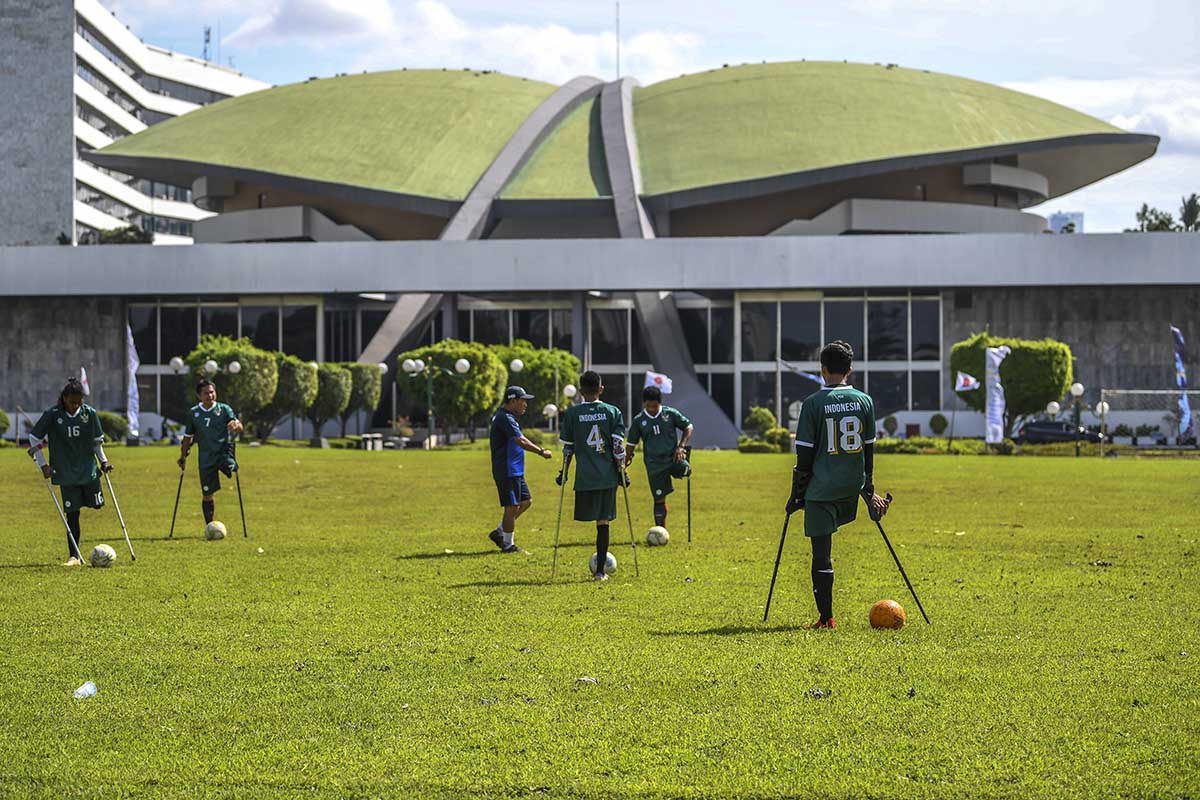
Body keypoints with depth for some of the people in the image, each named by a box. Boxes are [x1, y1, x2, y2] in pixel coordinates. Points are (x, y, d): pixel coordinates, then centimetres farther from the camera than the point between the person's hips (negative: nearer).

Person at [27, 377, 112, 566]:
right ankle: (74, 555, 2)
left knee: (97, 505, 0)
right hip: (66, 472, -3)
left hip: (89, 469, 3)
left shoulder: (90, 413, -2)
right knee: (72, 513, -4)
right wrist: (43, 465, -3)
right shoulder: (52, 415, -9)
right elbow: (34, 438, 1)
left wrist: (103, 460, 2)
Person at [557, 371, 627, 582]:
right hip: (608, 476, 0)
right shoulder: (613, 412, 2)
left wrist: (563, 472, 13)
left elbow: (568, 448, 3)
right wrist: (622, 471, 6)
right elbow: (618, 445, -2)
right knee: (603, 521, 3)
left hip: (584, 477, 0)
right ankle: (600, 570, 2)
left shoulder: (571, 413, 1)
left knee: (599, 520, 8)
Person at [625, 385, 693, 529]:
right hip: (654, 464, 0)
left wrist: (681, 447, -5)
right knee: (659, 499, -1)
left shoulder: (670, 413, -1)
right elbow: (631, 444, 10)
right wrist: (623, 466, 9)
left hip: (673, 458, 0)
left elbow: (688, 427, 8)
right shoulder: (638, 421, 2)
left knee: (684, 470, -31)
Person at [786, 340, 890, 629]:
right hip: (852, 486, 4)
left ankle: (826, 617, 0)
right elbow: (869, 449, 10)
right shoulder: (865, 401, 4)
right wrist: (868, 488, 19)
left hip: (821, 489, -3)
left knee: (821, 552, 0)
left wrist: (797, 493, 2)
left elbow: (804, 454, -6)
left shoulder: (813, 404, -7)